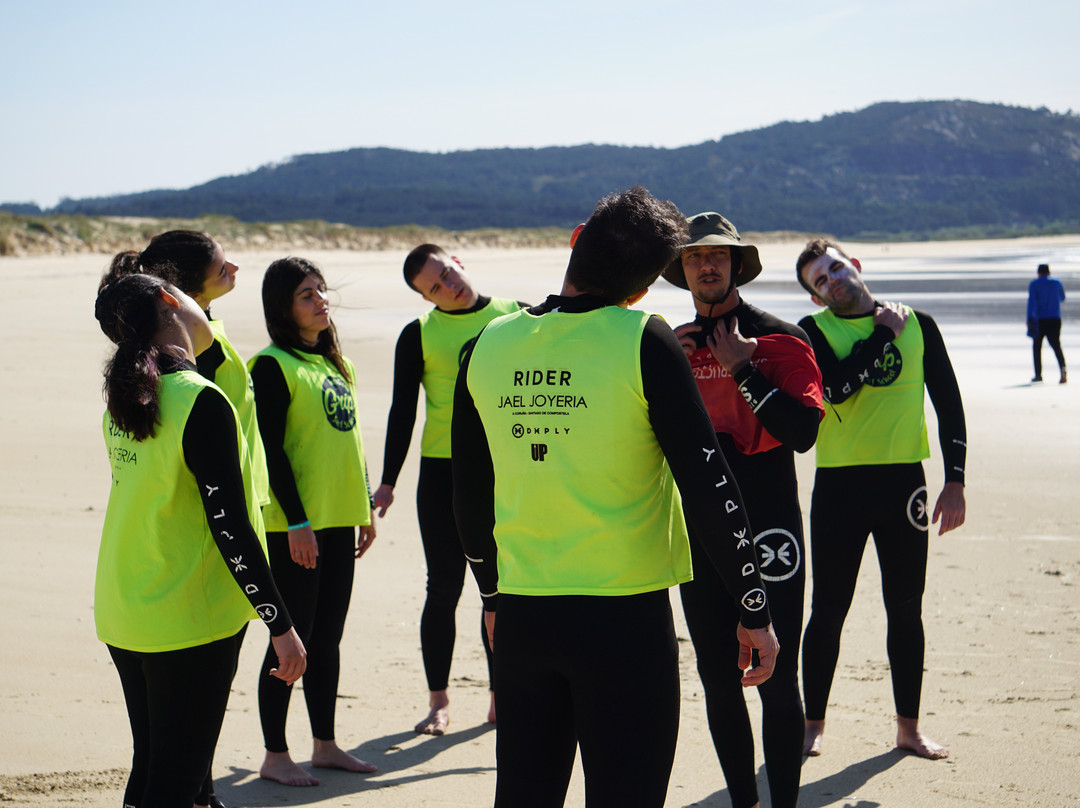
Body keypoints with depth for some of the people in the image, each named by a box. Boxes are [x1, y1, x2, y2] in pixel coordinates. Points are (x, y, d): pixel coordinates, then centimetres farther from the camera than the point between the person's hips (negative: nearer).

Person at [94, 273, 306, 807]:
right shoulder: (200, 403, -19)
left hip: (122, 616, 8)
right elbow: (231, 529, -21)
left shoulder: (124, 400, 4)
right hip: (188, 621, -8)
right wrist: (281, 626, -15)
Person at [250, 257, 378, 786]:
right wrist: (296, 521, -17)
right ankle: (275, 756, 7)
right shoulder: (273, 365, -10)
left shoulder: (335, 363, 14)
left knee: (327, 638, 13)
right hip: (295, 525, -7)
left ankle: (325, 746, 22)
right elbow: (270, 450, -14)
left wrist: (366, 506, 16)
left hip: (340, 519, 7)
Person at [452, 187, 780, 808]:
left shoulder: (489, 346, 3)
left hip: (521, 615, 5)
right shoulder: (644, 342, -10)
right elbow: (708, 482, -12)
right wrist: (754, 608, -4)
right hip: (624, 616, -4)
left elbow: (469, 494, 12)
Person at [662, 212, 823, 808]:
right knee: (718, 680, 10)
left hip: (767, 530, -4)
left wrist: (742, 368, -17)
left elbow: (803, 430, -16)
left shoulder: (779, 338, -3)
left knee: (775, 680, -3)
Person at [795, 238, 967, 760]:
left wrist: (955, 480, 3)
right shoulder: (814, 332, -1)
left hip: (904, 481, 2)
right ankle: (812, 723, 17)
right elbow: (837, 386, -19)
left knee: (906, 609, 9)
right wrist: (884, 333, -10)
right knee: (829, 609, 4)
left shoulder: (917, 325, 6)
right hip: (839, 484, -2)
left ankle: (908, 726, 20)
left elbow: (948, 403, 9)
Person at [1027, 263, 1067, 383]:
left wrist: (1030, 318, -20)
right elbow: (1062, 298, 25)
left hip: (1040, 320, -2)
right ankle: (1062, 367, -26)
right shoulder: (1057, 283, 8)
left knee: (1037, 347, 11)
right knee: (1056, 345, 1)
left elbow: (1032, 301, -14)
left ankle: (1038, 374, 10)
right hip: (1055, 319, 2)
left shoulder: (1034, 284, -1)